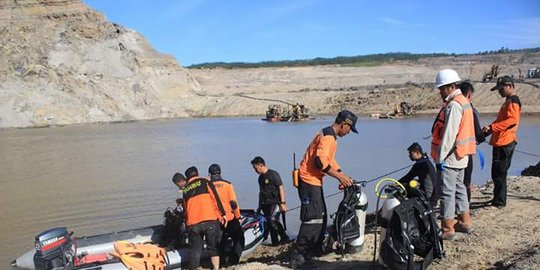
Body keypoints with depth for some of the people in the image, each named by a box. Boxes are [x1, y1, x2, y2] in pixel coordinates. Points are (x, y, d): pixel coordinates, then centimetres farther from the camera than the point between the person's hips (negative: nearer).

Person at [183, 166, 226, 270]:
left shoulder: (185, 189, 20)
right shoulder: (204, 181, 9)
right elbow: (215, 197, -1)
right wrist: (223, 214, -2)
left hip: (193, 223, 3)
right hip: (210, 220, -3)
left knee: (195, 249, 12)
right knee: (213, 247, 8)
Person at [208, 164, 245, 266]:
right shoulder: (227, 184, -6)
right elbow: (233, 202, -9)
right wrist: (238, 216, 1)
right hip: (230, 219, -2)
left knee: (221, 242, 18)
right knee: (239, 239, 13)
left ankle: (223, 261, 17)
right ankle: (234, 260, 0)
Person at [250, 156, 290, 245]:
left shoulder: (273, 174, -8)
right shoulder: (261, 177, 16)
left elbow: (281, 188, -12)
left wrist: (283, 203, -17)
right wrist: (260, 206, 24)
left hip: (275, 202, -8)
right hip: (266, 204, 8)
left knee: (272, 220, -21)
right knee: (270, 222, 5)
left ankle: (284, 237, -8)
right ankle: (275, 242, 12)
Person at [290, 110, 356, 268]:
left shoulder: (329, 136, 16)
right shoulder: (328, 136, -17)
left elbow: (330, 160, 21)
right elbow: (320, 162, -27)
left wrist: (344, 177, 13)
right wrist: (340, 177, -19)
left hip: (314, 181, 11)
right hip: (309, 181, -11)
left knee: (321, 217, 19)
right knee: (312, 219, -10)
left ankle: (315, 248, 31)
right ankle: (297, 257, -6)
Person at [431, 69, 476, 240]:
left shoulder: (454, 105, -18)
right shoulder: (464, 102, 15)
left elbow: (449, 134, -22)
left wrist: (441, 157, -20)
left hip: (450, 157, -10)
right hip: (461, 156, 10)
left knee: (447, 192, -5)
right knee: (459, 188, 19)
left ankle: (447, 229, 0)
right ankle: (465, 222, 29)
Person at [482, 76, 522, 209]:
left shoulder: (513, 101, -11)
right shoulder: (509, 101, 20)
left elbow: (512, 120, -25)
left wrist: (491, 127, -25)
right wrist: (489, 130, 14)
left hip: (503, 143, -10)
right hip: (501, 142, 10)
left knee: (498, 173, -6)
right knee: (499, 173, 15)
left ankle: (499, 201, -1)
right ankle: (498, 199, 24)